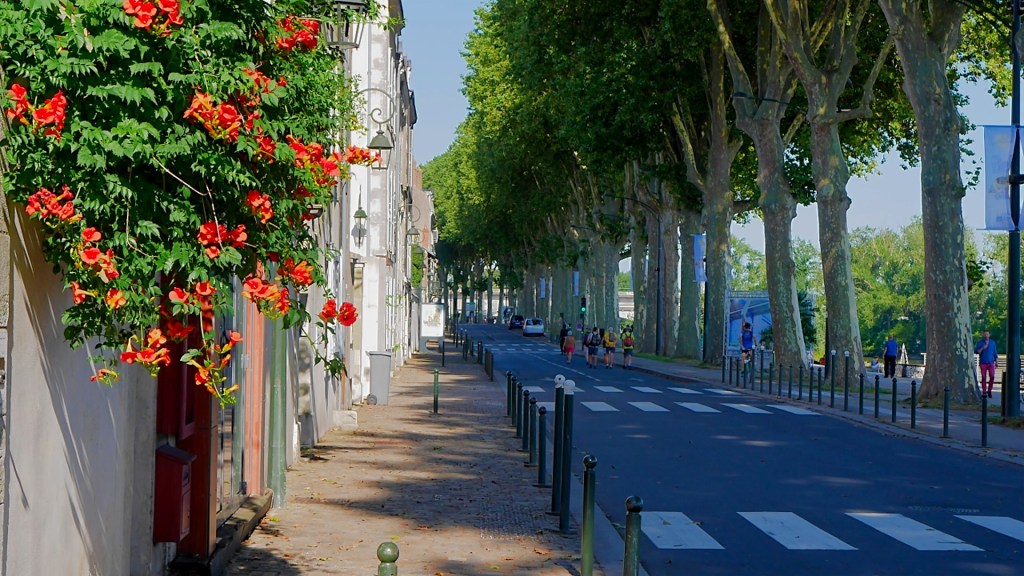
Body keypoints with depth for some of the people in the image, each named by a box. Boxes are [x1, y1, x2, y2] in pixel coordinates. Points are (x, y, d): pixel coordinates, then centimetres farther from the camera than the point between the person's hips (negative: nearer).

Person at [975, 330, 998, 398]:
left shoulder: (992, 342, 9)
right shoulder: (980, 342, 2)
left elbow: (995, 353, 15)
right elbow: (976, 351, -5)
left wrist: (996, 361, 10)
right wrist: (983, 348, -17)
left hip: (991, 363, 1)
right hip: (983, 363, -1)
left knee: (992, 377, -11)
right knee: (983, 378, -2)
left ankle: (989, 390, 5)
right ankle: (984, 392, 6)